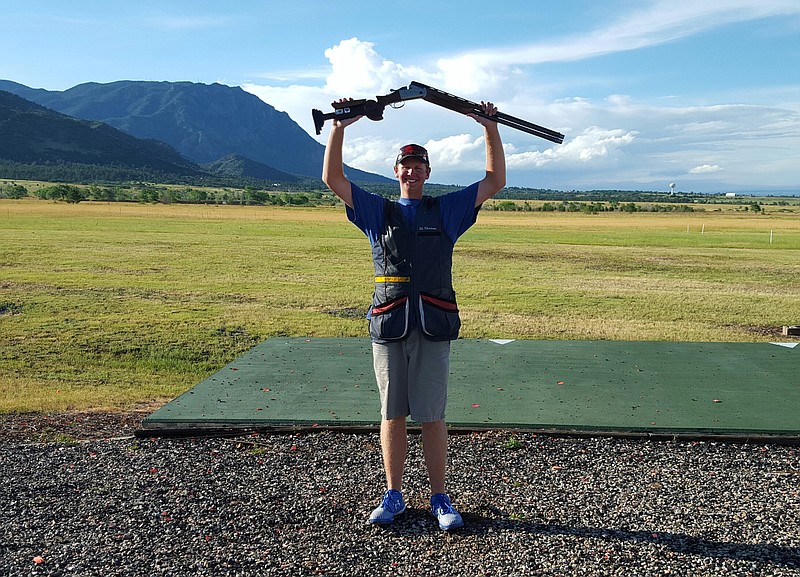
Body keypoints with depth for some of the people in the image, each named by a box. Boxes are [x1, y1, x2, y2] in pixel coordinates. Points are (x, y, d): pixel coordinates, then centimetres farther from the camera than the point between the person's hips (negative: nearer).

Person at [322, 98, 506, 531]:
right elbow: (333, 178, 8)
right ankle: (393, 495, 20)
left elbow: (495, 182, 10)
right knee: (392, 413, 8)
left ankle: (439, 498, 14)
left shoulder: (448, 210, 13)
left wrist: (491, 129, 3)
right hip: (388, 324, 1)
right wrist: (339, 128, 1)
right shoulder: (377, 212, 13)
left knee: (432, 415, 2)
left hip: (434, 325, -1)